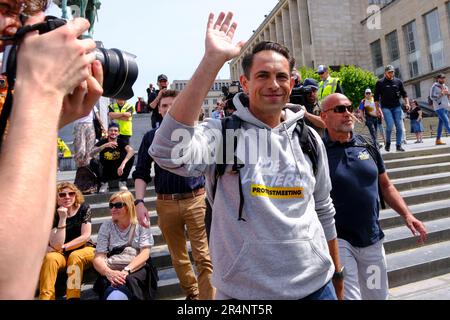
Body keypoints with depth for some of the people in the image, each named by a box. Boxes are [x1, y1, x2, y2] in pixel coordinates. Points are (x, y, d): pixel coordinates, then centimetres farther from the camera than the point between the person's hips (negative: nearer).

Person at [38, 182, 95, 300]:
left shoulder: (84, 208, -7)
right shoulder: (54, 214, -7)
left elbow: (85, 236, -11)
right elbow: (56, 246, -18)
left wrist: (62, 248, -13)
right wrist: (62, 219, -24)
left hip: (85, 250, -1)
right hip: (62, 255, 2)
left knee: (75, 256, -33)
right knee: (50, 258, -29)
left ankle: (72, 297, -30)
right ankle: (46, 297, -26)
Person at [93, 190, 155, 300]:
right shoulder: (106, 226, 8)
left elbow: (145, 254, -5)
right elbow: (98, 258, 0)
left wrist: (126, 270, -23)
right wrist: (109, 272, -22)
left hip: (136, 268, 0)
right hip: (113, 270, 1)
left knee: (128, 280, -36)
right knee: (113, 293, -35)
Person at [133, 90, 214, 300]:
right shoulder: (151, 137, 8)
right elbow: (141, 173, 7)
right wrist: (139, 202, -5)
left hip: (195, 200, -2)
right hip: (166, 204, 2)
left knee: (203, 257, -5)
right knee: (178, 257, 16)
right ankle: (191, 293, 35)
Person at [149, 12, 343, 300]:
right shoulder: (223, 132, -13)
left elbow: (324, 211, 10)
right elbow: (169, 151, -35)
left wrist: (337, 272, 16)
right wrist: (213, 60, -34)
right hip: (245, 290, -3)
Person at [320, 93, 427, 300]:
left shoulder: (367, 147, 5)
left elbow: (385, 185, 14)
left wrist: (406, 214, 4)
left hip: (372, 240, 6)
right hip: (337, 240, -6)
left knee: (378, 294, 21)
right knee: (348, 295, -8)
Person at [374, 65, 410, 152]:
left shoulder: (398, 81, 10)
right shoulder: (380, 83, 2)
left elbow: (404, 93, 14)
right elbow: (376, 97, 2)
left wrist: (407, 103, 0)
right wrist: (377, 109, -4)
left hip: (397, 107, 3)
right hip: (386, 107, -3)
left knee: (399, 126, -1)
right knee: (390, 125, -16)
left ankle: (399, 145, 7)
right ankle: (387, 143, 6)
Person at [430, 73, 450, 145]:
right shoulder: (434, 86, -3)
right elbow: (432, 96, -11)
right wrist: (441, 94, -17)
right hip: (439, 107, -7)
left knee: (441, 123, 6)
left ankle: (438, 140, 9)